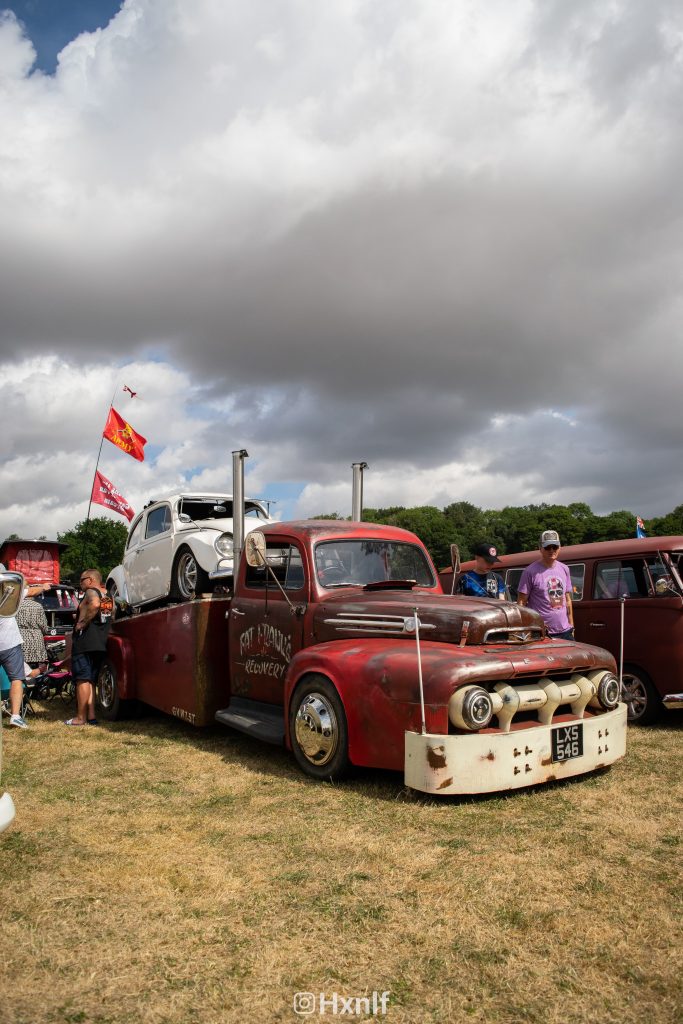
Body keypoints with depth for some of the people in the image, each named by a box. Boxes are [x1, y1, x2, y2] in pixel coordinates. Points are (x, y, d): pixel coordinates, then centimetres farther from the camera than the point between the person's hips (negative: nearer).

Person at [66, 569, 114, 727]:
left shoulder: (91, 592, -7)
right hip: (100, 644, 8)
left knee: (82, 680, -4)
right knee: (90, 681, 13)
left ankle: (80, 718, -2)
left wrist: (83, 622, -21)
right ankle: (91, 716, 12)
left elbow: (95, 604, -29)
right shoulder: (108, 597, 18)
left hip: (84, 643, -8)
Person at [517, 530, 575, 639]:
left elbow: (568, 600, 19)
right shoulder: (531, 572, -7)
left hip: (565, 631, 6)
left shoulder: (564, 569, 12)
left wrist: (571, 626, 16)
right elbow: (521, 602, -7)